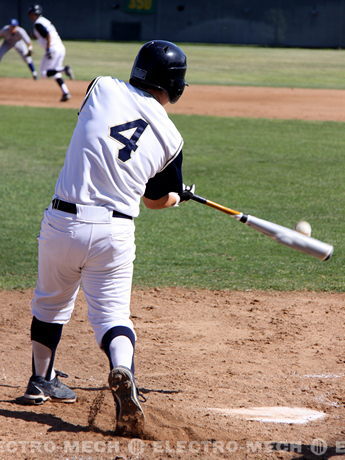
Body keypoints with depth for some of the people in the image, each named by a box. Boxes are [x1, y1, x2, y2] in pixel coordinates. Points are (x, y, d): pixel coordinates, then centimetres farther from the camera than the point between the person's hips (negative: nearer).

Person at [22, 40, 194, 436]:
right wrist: (180, 195, 38)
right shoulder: (170, 139, 1)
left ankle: (41, 381, 36)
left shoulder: (104, 89, -1)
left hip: (62, 222, 1)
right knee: (112, 312, 7)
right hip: (114, 233, -1)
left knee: (50, 302, 23)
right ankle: (122, 371, -23)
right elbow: (157, 200, 14)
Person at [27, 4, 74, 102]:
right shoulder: (45, 21, 20)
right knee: (55, 72, 18)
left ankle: (63, 69, -21)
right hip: (61, 48, 9)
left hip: (53, 49, -9)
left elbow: (48, 35, -20)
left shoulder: (38, 24, -9)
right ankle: (65, 93, 8)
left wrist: (48, 50, -21)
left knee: (44, 73, -1)